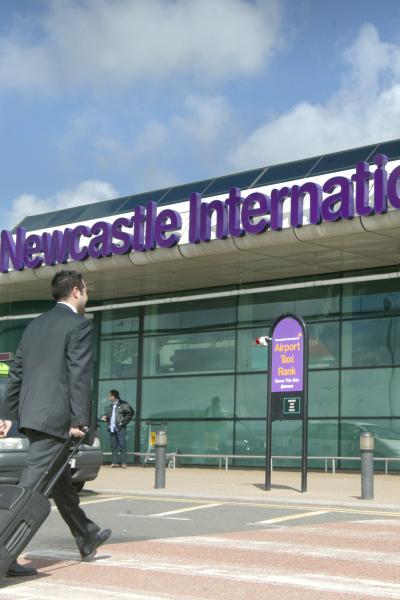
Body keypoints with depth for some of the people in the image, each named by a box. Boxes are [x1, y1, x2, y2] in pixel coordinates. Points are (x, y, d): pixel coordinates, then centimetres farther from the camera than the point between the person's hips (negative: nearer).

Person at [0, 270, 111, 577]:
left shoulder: (36, 324, 17)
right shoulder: (79, 325, -7)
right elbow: (80, 376, -14)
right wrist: (80, 421, -14)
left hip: (31, 415, 9)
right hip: (55, 416, -9)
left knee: (60, 479, 19)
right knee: (32, 484, -10)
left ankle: (87, 536, 35)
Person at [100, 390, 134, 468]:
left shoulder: (123, 404, -3)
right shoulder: (111, 406, 19)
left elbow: (131, 412, -7)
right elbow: (108, 414, 30)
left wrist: (124, 421, -10)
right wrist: (105, 417, 7)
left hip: (120, 428, -7)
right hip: (112, 428, 7)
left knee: (122, 445, -8)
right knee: (114, 446, 6)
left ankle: (123, 462, -8)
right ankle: (115, 462, 8)